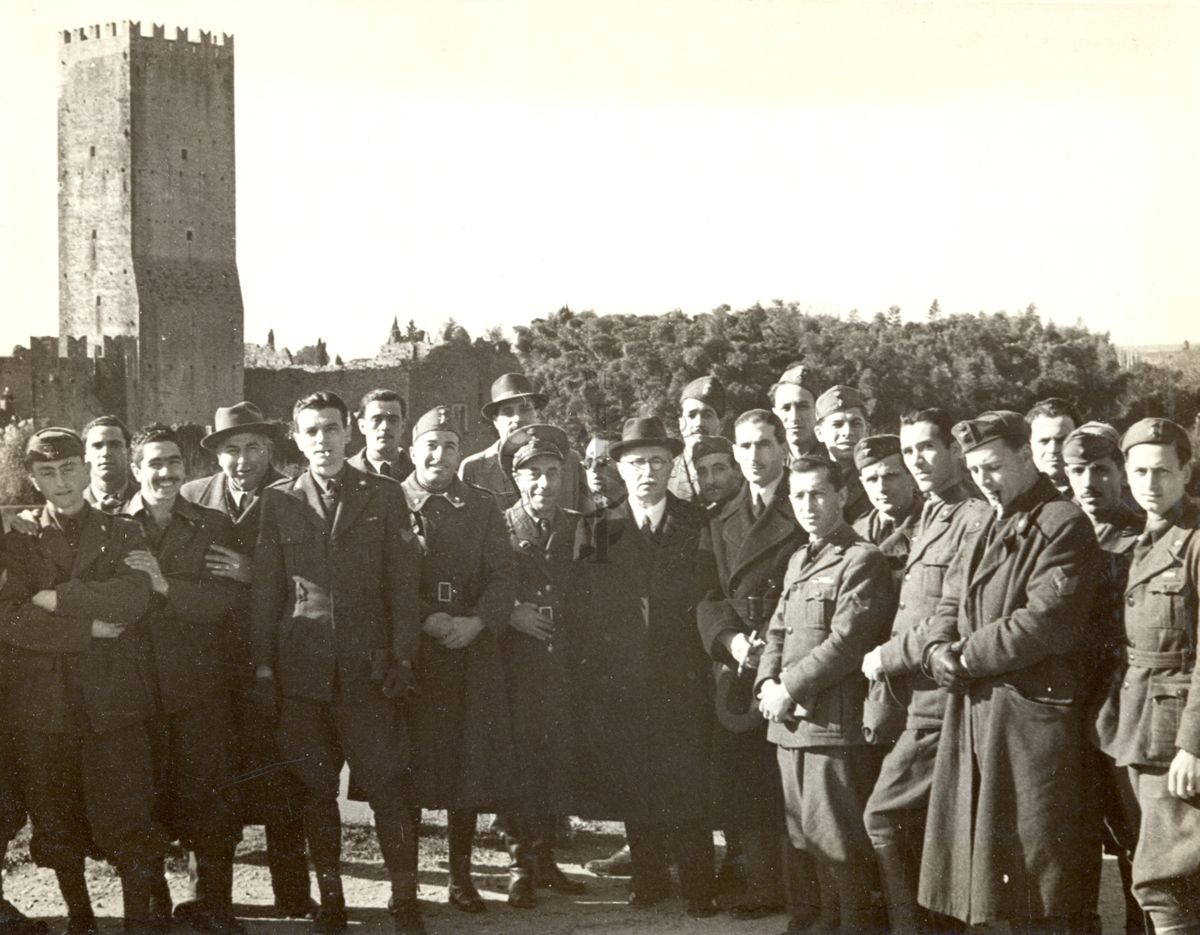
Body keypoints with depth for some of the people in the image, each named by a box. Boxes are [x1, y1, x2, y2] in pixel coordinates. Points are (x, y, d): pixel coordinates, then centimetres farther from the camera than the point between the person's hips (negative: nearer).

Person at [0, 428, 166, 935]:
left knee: (128, 825, -3)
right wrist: (87, 629, -13)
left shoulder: (123, 533, 8)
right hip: (42, 709, 1)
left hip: (113, 703, -1)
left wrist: (53, 598, -10)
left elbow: (133, 597, -11)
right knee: (57, 829, 9)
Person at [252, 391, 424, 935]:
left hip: (369, 667, -1)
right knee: (315, 789, 6)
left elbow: (403, 584, 3)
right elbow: (265, 591, 7)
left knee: (389, 787, -6)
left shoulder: (383, 496, 6)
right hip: (301, 670, 1)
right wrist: (263, 667, 1)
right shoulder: (278, 501, 8)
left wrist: (402, 660, -5)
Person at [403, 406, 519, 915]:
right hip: (407, 651, -2)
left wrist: (477, 622, -14)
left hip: (473, 652, 2)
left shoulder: (483, 506, 9)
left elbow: (503, 577, 3)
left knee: (469, 763, 4)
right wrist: (426, 619, -16)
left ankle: (462, 877, 14)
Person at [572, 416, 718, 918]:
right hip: (618, 683, 2)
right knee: (631, 784, 7)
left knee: (687, 783, -3)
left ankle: (697, 885, 6)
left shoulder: (698, 525, 5)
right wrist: (586, 677, 0)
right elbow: (581, 605, 5)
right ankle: (648, 877, 20)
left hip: (681, 682, -1)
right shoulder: (596, 529, 7)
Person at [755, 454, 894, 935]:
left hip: (835, 719, -8)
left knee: (840, 833, -3)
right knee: (810, 827, 15)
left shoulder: (862, 560, -10)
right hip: (790, 717, 8)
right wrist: (767, 684, 1)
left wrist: (789, 689, -14)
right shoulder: (798, 561, 17)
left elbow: (846, 642, -17)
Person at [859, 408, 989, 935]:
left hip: (943, 696, -10)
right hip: (921, 696, 10)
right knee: (927, 825, 14)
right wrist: (886, 674, 10)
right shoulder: (929, 519, 18)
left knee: (885, 817, -9)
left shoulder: (977, 519, -14)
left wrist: (888, 657, -13)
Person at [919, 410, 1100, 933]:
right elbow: (949, 605, 18)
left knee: (1031, 849, -4)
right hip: (972, 709, 8)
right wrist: (940, 651, -4)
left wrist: (969, 655, -12)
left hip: (1031, 711, -8)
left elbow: (1047, 622, -19)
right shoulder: (985, 532, 20)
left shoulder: (1063, 527, -8)